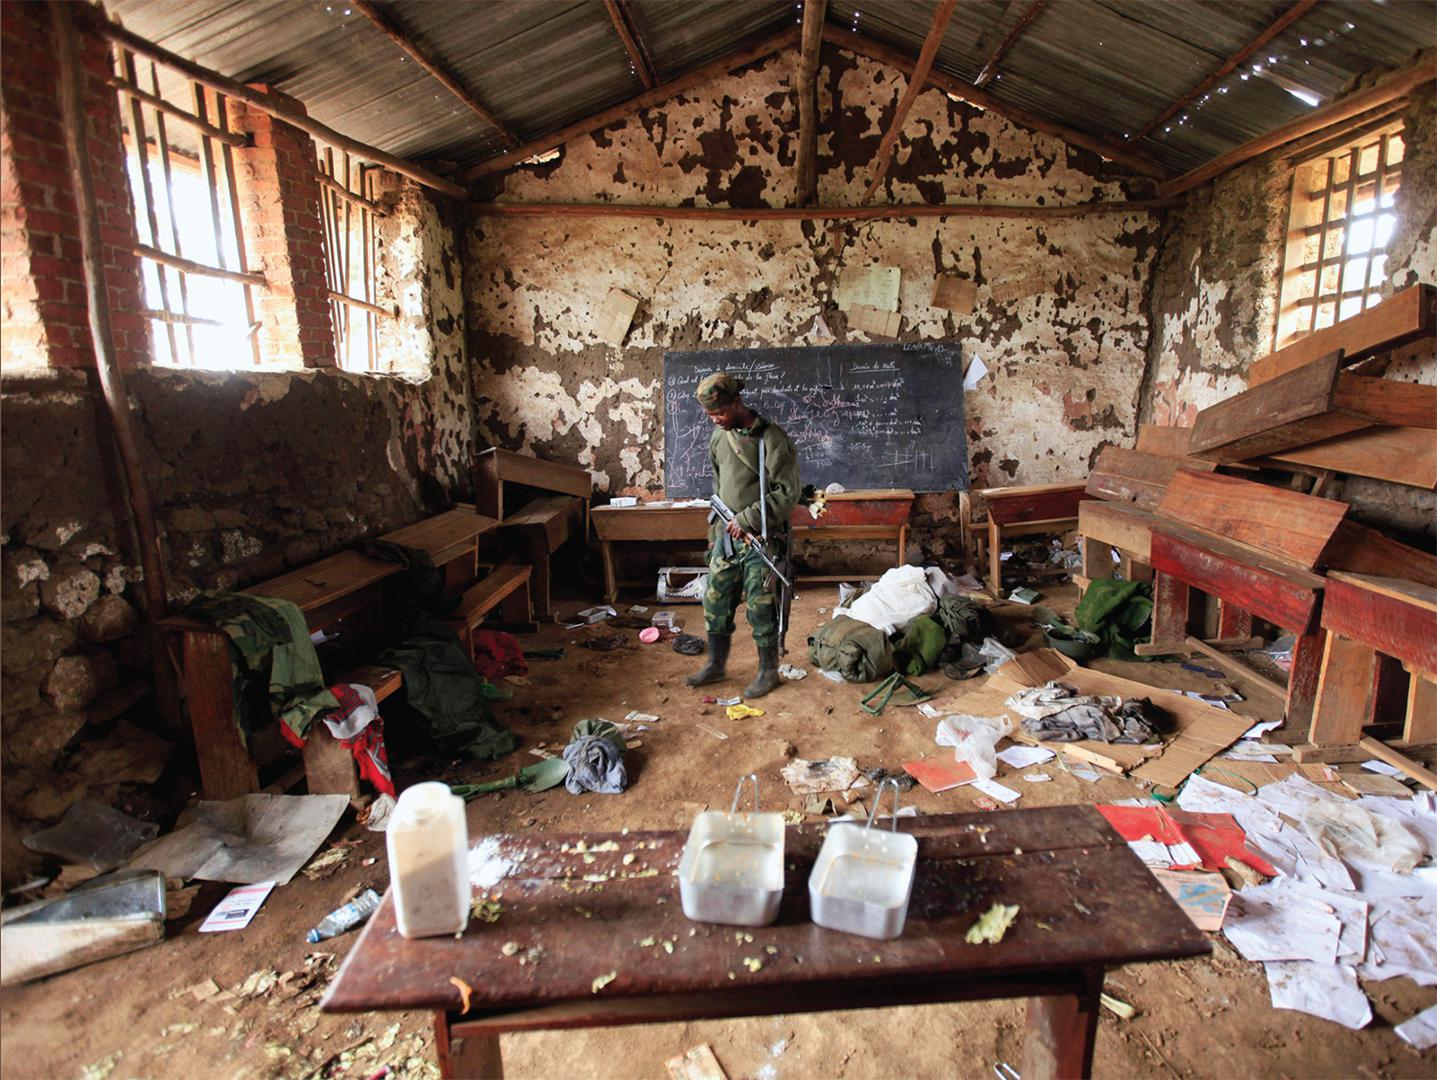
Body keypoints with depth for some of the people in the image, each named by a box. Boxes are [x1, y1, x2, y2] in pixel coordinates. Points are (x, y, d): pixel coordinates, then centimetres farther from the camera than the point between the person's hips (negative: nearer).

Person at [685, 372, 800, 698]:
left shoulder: (772, 439, -14)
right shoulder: (718, 437, 7)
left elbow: (787, 494, -16)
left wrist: (747, 519, -18)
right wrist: (716, 530, 17)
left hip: (761, 539, -6)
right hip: (726, 534, 7)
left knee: (760, 609, 3)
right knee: (715, 603, 13)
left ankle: (768, 671, 22)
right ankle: (716, 665, 30)